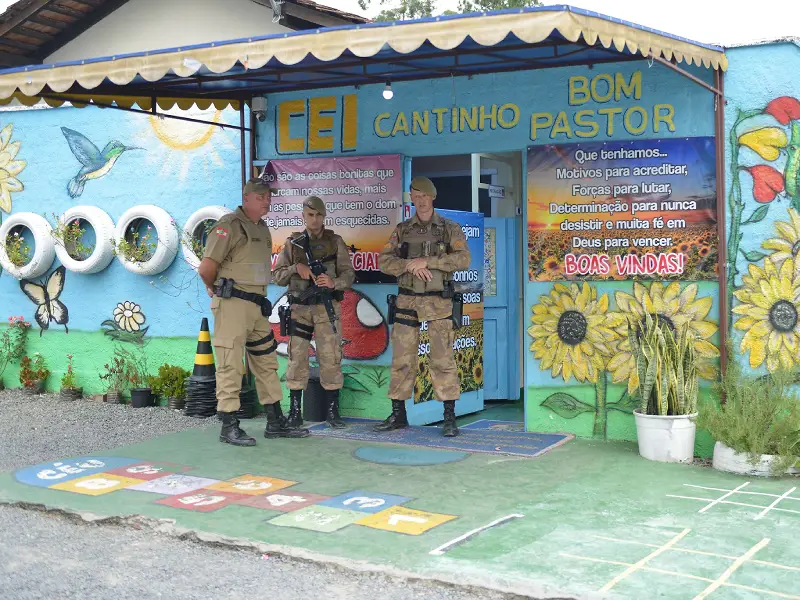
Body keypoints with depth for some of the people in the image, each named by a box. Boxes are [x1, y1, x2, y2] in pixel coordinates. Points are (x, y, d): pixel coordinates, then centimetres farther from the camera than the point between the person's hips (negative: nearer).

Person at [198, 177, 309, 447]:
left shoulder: (262, 228, 16)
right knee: (231, 365, -4)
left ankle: (275, 423, 21)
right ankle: (229, 427, 2)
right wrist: (215, 289, 3)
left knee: (267, 362, 12)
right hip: (233, 304, -9)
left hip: (257, 305, 9)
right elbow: (206, 267, -14)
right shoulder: (230, 224, -10)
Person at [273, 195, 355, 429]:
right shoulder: (293, 244, 10)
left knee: (330, 358, -3)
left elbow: (348, 274, 2)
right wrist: (295, 268, -10)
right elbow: (278, 275, 9)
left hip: (327, 307, -1)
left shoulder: (335, 242, 6)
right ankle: (294, 412, 6)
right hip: (299, 308, 1)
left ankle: (333, 411, 6)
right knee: (297, 358, -1)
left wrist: (334, 282, -18)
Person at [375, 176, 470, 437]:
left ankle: (449, 418, 2)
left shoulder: (450, 229, 1)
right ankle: (398, 415, 15)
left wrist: (426, 261, -19)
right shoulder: (402, 230, 9)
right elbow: (383, 261, 2)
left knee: (443, 360, -5)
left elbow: (463, 259, -12)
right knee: (402, 360, 5)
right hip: (407, 301, 3)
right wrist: (409, 265, -15)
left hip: (439, 302, -3)